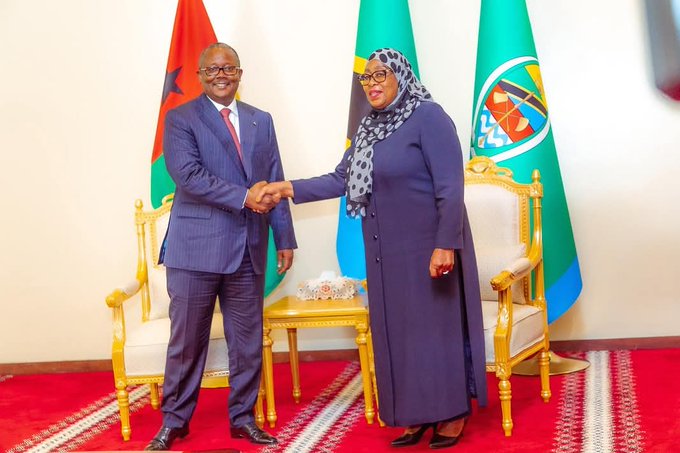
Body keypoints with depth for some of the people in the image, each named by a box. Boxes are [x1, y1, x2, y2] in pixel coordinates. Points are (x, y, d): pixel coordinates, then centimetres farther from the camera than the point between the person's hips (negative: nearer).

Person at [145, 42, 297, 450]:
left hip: (249, 249, 4)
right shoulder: (180, 118, 0)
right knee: (187, 341, 4)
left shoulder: (261, 121, 14)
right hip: (196, 248, -4)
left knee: (248, 341, 10)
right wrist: (243, 196, -20)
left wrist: (285, 237, 8)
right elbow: (189, 175, -15)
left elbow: (275, 184, 13)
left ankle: (243, 417, 24)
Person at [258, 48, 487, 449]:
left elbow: (450, 187, -18)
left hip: (427, 248, -7)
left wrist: (445, 245, -23)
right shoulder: (369, 128, 11)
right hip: (387, 253, 7)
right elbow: (341, 180, 13)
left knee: (438, 326, 1)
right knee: (399, 331, 10)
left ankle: (453, 413, 15)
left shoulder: (428, 117, -12)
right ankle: (418, 414, 21)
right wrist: (290, 188, 6)